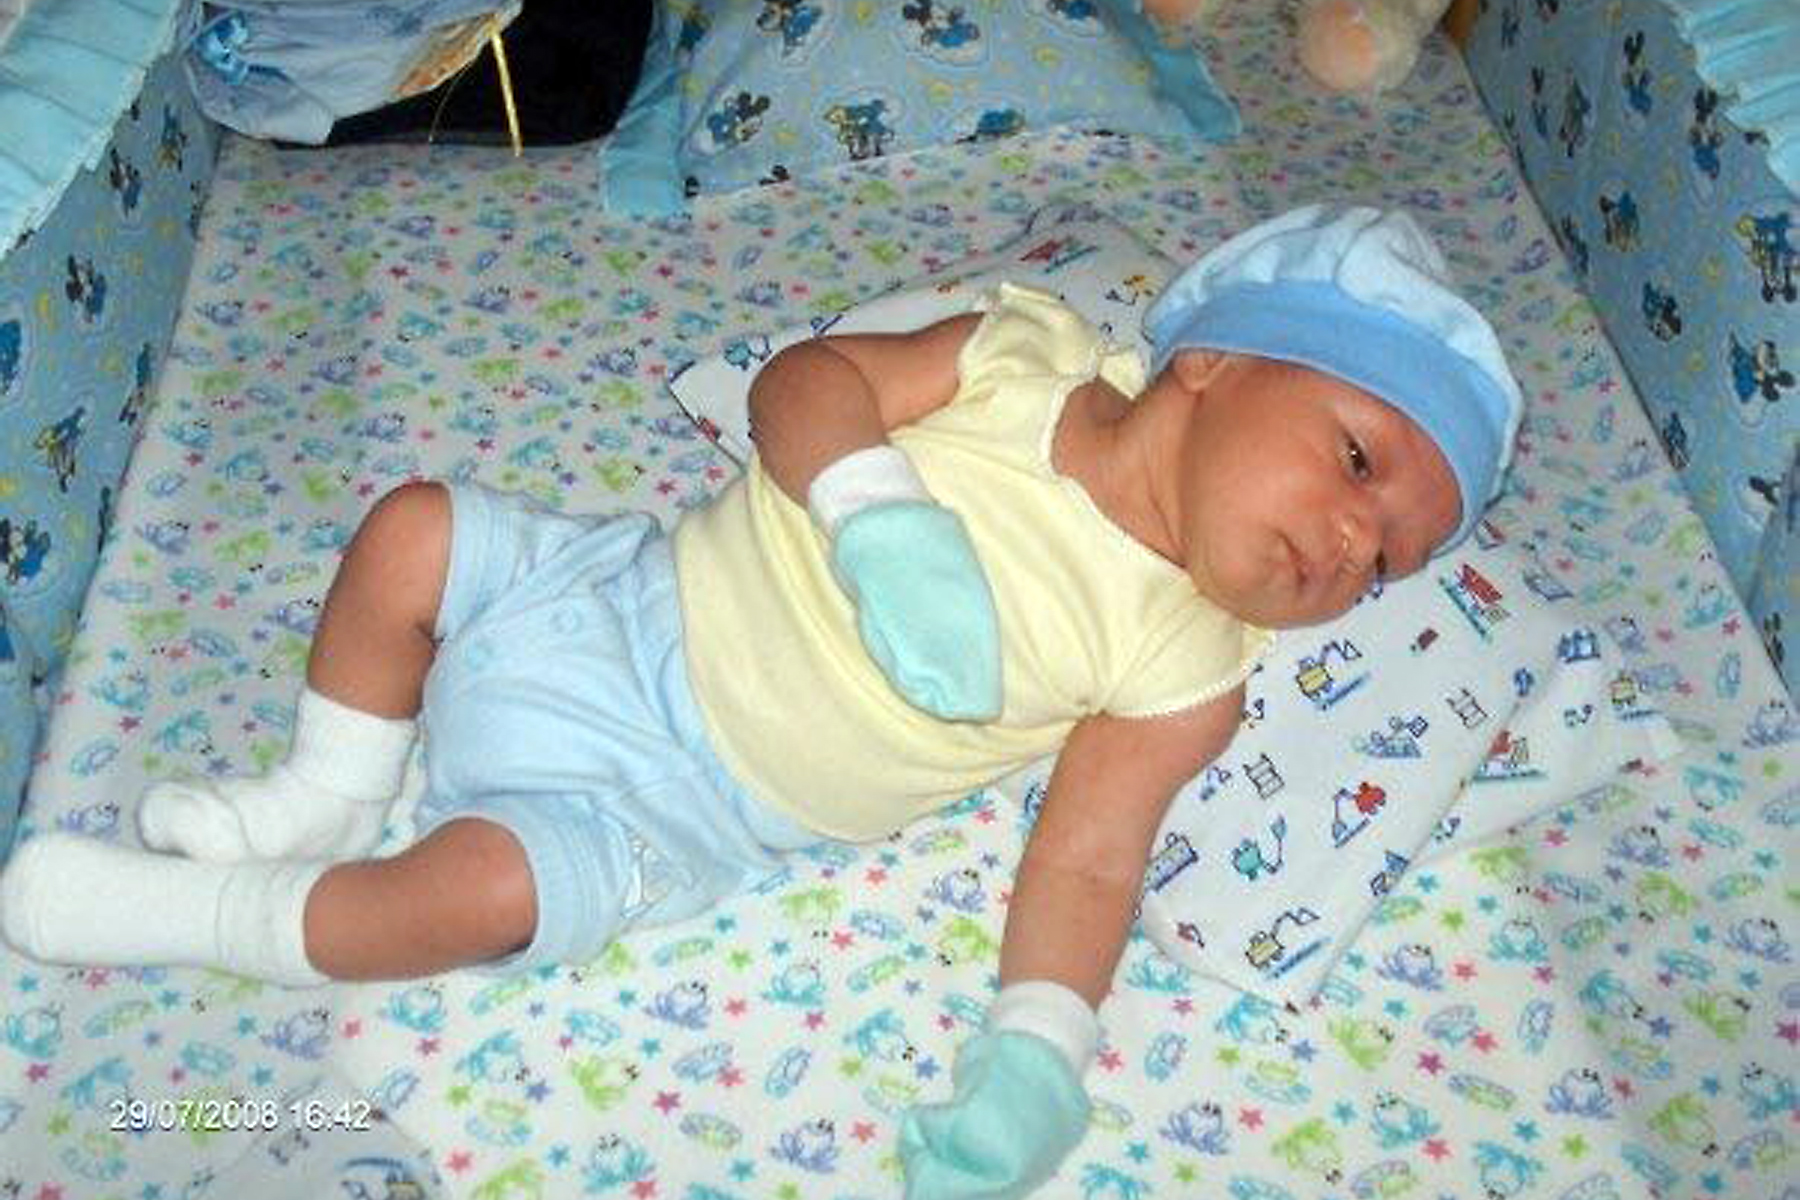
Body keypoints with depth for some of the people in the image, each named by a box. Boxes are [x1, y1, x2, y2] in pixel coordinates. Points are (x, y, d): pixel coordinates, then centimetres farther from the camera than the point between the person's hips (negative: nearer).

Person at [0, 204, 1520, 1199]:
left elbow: (1086, 861, -12)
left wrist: (1035, 1058, -26)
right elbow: (804, 380, -10)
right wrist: (883, 520, -29)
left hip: (661, 809, -3)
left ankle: (198, 915, 4)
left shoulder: (1181, 664, -11)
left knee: (489, 887, -22)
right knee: (414, 527, -2)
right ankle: (329, 801, 21)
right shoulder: (1031, 351, -8)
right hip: (630, 594, 3)